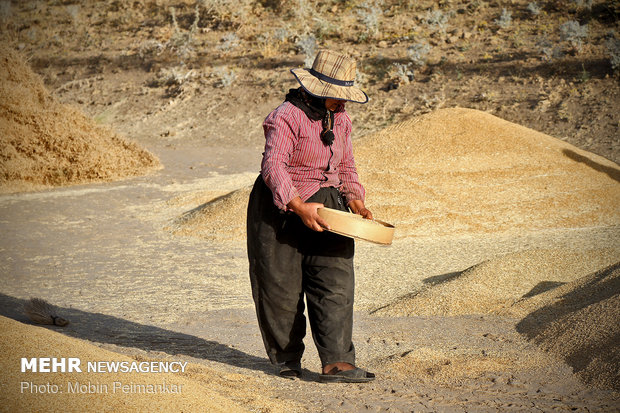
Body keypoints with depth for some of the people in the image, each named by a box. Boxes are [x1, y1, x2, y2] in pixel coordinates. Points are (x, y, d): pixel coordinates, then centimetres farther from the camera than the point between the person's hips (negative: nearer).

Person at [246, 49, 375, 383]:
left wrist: (354, 198, 2)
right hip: (282, 208, -6)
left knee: (335, 283, -8)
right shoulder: (287, 117, -14)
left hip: (327, 206, 6)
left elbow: (345, 165, 20)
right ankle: (287, 358, 21)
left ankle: (337, 362, -13)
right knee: (282, 288, 2)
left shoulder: (340, 119, 11)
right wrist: (299, 207, -33)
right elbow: (273, 166, -23)